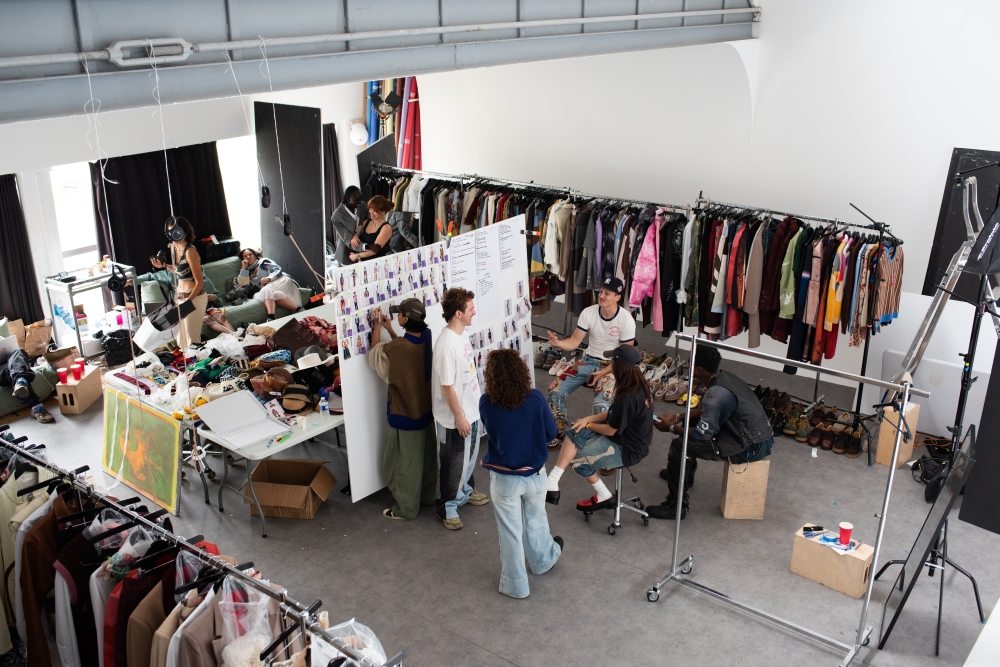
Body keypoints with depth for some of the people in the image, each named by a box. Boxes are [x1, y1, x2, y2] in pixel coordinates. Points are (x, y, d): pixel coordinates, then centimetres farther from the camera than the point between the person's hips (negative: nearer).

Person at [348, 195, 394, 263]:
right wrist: (354, 237, -2)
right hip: (360, 262, 5)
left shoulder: (386, 227, -7)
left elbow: (375, 249, -13)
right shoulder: (366, 222, 12)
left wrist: (357, 256, -11)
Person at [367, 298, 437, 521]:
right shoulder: (427, 338, -9)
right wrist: (389, 329, 12)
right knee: (426, 457, 22)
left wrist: (377, 329, 5)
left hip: (404, 414, -7)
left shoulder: (396, 348, -29)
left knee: (405, 463, 8)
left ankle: (406, 509, 21)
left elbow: (374, 355, -7)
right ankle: (428, 495, 39)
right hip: (425, 410, 7)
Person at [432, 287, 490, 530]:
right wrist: (459, 417, -19)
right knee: (454, 463, 8)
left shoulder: (461, 335, 0)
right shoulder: (446, 345, -29)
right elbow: (447, 386, -25)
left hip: (471, 409, 9)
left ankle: (466, 491, 47)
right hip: (455, 417, -9)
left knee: (470, 455, 26)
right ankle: (447, 506, 26)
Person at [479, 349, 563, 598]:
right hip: (534, 473, 2)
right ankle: (543, 560, 52)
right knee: (535, 519, 27)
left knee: (510, 531, 16)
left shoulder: (486, 403, -20)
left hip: (503, 478, -2)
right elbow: (550, 433, -5)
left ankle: (515, 585, 30)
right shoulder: (536, 399, -19)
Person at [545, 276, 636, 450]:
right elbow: (574, 341, -2)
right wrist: (557, 343, -25)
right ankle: (561, 434, 5)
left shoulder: (626, 320, -15)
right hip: (589, 361, 4)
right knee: (555, 391, -13)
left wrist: (603, 373, -21)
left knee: (600, 404, -32)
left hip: (612, 366, -4)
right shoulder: (588, 313, -5)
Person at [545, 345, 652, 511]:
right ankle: (552, 482, -9)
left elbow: (610, 430, -20)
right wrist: (588, 419, -1)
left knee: (576, 458, 2)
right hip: (628, 437, 9)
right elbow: (613, 413, 9)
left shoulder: (628, 399, -30)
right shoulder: (639, 386, -1)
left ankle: (604, 496, 19)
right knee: (573, 433, -3)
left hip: (626, 449, -9)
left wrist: (589, 425, -2)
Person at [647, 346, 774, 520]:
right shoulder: (724, 377, 4)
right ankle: (684, 475, 42)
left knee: (680, 445, -13)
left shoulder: (715, 394, -25)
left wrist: (671, 427, -5)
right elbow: (706, 410, 18)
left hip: (751, 448, -10)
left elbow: (702, 434, -19)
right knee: (691, 422, 23)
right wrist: (678, 417, 13)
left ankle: (676, 506, -4)